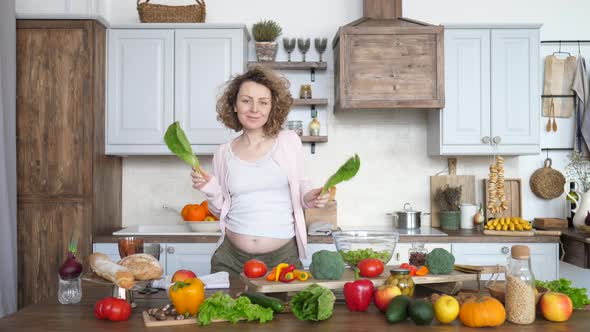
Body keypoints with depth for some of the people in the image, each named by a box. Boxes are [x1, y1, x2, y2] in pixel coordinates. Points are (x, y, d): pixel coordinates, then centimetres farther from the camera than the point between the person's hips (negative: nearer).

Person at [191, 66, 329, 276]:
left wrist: (308, 197, -9)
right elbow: (221, 210, 13)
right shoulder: (224, 153, 4)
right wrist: (211, 191, -6)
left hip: (282, 257, -1)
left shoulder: (289, 141, -1)